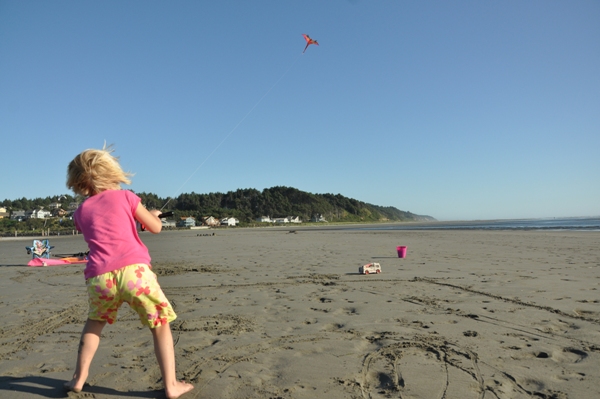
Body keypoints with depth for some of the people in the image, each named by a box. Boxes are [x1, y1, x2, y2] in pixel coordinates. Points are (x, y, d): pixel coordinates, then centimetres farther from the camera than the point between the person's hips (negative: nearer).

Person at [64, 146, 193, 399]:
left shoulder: (80, 212, 17)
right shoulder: (125, 197, 8)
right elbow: (155, 227, 12)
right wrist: (154, 214, 33)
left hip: (99, 277, 4)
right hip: (134, 270, -3)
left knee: (94, 322, 33)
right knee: (160, 325, 10)